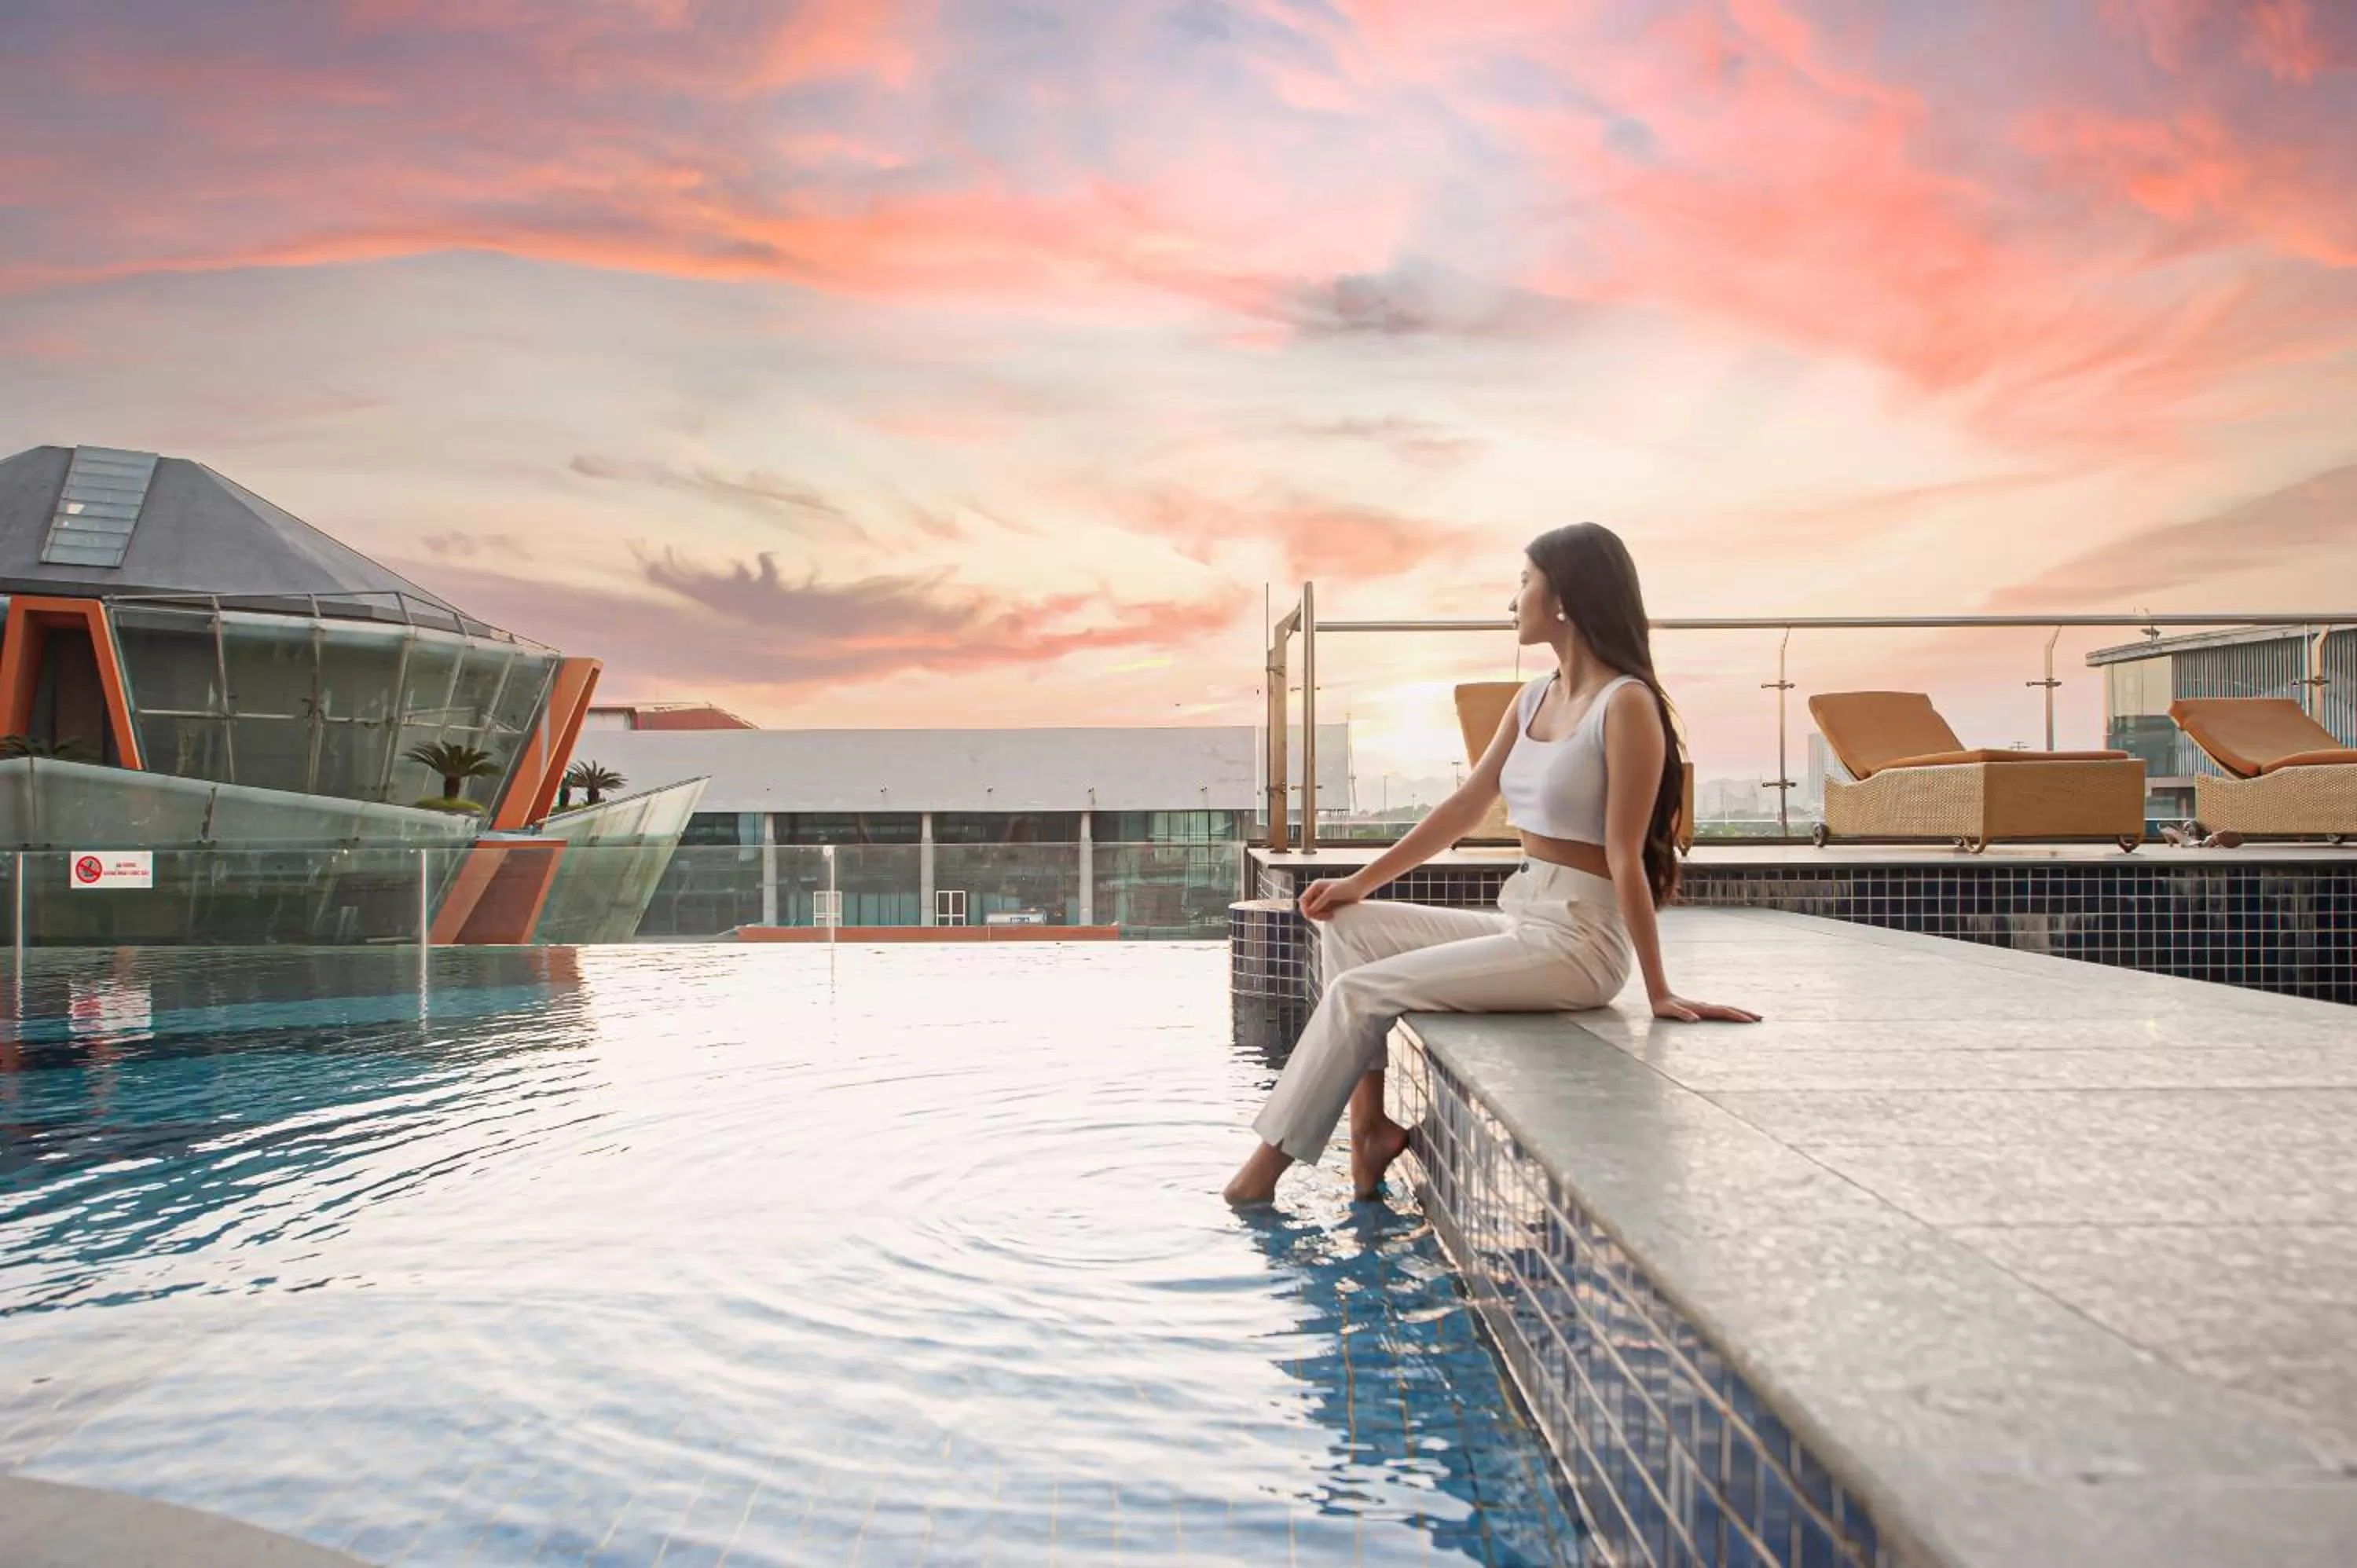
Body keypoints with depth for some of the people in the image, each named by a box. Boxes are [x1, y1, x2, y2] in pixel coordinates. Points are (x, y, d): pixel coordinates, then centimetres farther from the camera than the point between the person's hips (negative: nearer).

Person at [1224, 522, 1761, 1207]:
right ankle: (1368, 1121, -3)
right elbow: (1464, 807, 13)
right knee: (1347, 926, 0)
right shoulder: (1533, 700, 11)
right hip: (1517, 921, 8)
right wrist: (1362, 881, 10)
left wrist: (1659, 992, -12)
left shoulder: (1626, 704, -14)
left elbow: (1626, 857, -17)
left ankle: (1270, 1162, 1)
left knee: (1359, 991, -14)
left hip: (1577, 941, -8)